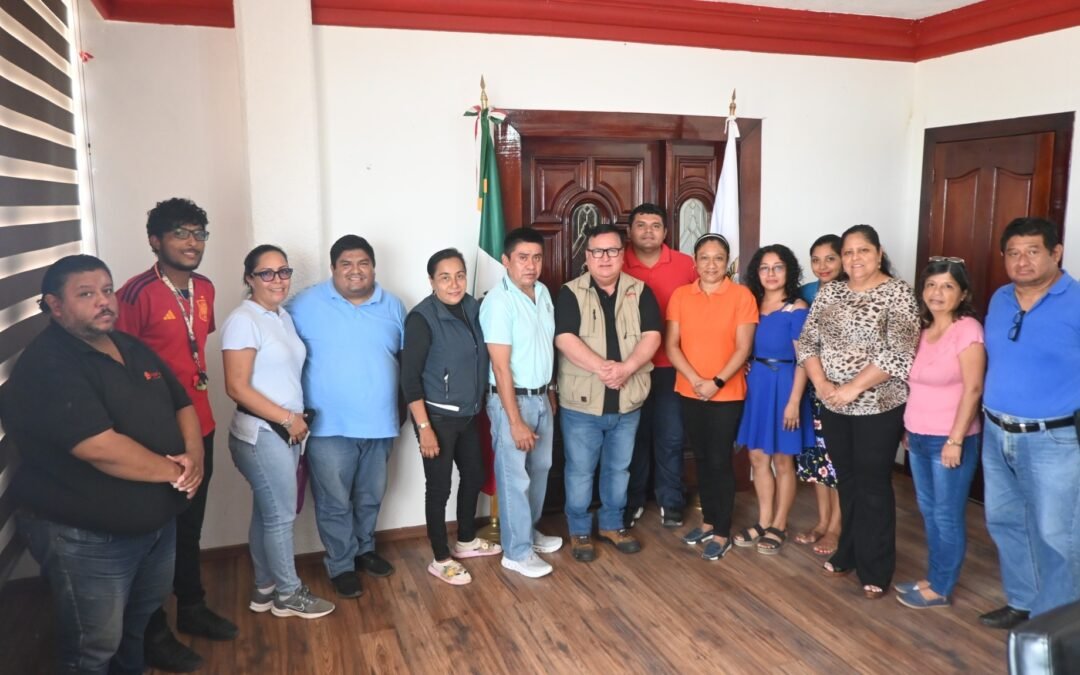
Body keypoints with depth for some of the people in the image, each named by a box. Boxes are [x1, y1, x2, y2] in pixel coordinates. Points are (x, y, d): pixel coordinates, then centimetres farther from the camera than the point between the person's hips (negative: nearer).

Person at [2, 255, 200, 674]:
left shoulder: (132, 348, 5)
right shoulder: (46, 367, -22)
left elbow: (182, 403, 10)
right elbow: (102, 449, -31)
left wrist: (193, 453, -10)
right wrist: (175, 472, -19)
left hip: (158, 520, 8)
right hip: (86, 536, -8)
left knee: (142, 623, 27)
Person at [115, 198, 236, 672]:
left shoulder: (204, 289, 5)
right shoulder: (137, 294, -19)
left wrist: (196, 395, 14)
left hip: (199, 427, 7)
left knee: (190, 525, 21)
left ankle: (192, 607, 40)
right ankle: (153, 634, 26)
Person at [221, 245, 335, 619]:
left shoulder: (283, 317, 11)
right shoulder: (243, 321, -15)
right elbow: (237, 387, -20)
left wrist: (297, 419, 6)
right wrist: (288, 418, -16)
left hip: (284, 431, 8)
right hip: (261, 433, -8)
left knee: (267, 513, 16)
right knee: (281, 514, 2)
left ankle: (265, 588, 28)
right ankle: (288, 593, 17)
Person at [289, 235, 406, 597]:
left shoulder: (392, 306, 4)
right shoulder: (305, 305, -7)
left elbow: (405, 357, 13)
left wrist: (402, 407, 10)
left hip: (380, 422, 4)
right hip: (329, 426, -4)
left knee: (371, 497, 19)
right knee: (335, 502, 6)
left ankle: (364, 548, 39)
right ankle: (341, 565, 24)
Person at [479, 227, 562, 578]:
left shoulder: (543, 292, 4)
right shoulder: (499, 301, -20)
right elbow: (501, 368, -21)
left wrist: (550, 392, 15)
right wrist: (516, 421, -21)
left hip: (541, 396, 8)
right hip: (511, 399, -8)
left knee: (540, 469, 19)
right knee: (515, 477, 3)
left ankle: (529, 531, 38)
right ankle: (517, 552, 17)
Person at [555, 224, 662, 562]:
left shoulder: (640, 291, 3)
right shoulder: (570, 293, -5)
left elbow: (651, 336, -7)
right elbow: (565, 339, -16)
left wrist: (626, 368, -23)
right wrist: (603, 367, -27)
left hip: (627, 402, 3)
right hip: (581, 402, -3)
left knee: (619, 469, 17)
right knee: (580, 470, 8)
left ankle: (612, 525, 34)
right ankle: (579, 531, 25)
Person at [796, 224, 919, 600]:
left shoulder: (898, 293, -9)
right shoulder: (828, 293, 6)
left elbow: (899, 353, -18)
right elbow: (806, 342, 4)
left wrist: (853, 388, -20)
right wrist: (821, 384, -11)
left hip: (879, 407, -5)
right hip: (833, 406, 5)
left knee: (873, 486, 3)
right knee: (846, 481, 16)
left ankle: (875, 570, 16)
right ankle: (848, 554, 31)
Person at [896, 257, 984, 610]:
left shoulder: (967, 329, -14)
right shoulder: (923, 330, 8)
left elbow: (972, 389, -18)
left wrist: (955, 440, -19)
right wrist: (909, 429, 13)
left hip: (949, 440, -7)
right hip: (919, 438, 7)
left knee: (947, 516, 5)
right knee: (929, 511, 16)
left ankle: (941, 589, 18)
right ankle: (934, 578, 29)